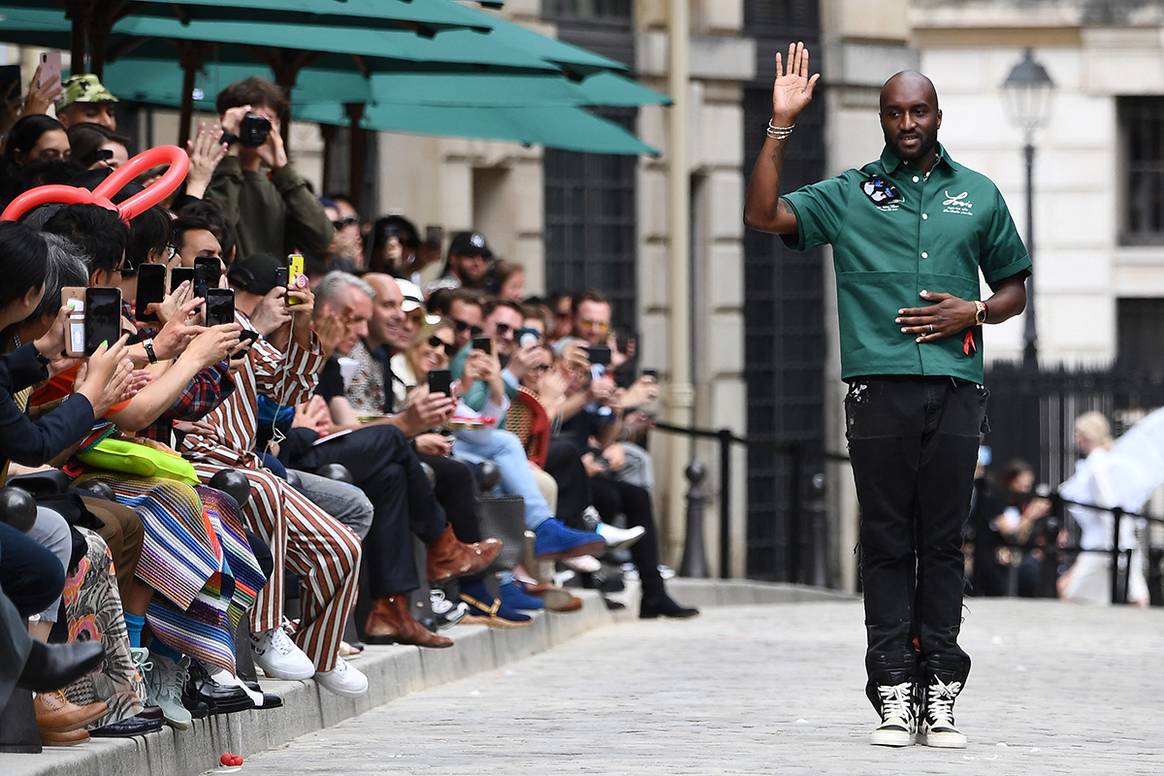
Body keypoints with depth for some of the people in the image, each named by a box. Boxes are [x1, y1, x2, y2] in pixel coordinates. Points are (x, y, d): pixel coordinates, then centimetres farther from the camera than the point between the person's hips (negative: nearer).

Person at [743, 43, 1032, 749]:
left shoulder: (978, 194, 15)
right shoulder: (849, 195, 10)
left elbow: (1015, 289, 20)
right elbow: (764, 215, -3)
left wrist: (974, 312, -1)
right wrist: (783, 126, -9)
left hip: (955, 388, 1)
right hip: (880, 389, -1)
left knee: (943, 542, 1)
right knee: (887, 543, -1)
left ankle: (940, 694, 2)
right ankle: (894, 696, -1)